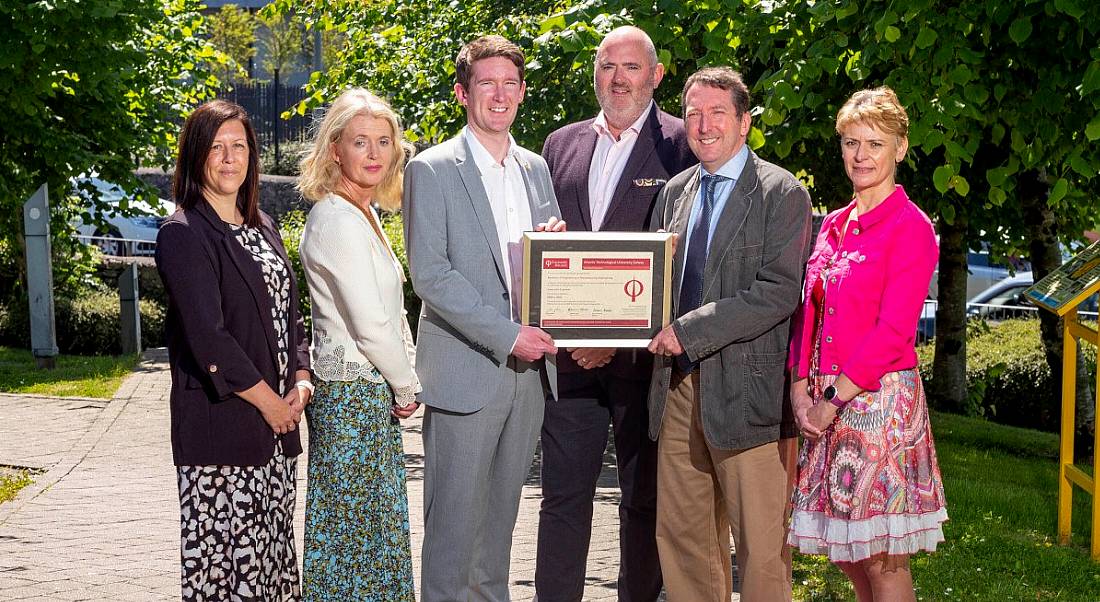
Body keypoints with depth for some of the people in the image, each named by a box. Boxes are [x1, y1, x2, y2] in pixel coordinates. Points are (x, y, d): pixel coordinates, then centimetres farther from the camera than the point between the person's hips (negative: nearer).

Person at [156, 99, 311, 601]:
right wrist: (268, 400, -14)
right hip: (220, 423, -7)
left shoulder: (262, 227, 15)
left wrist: (301, 379, 1)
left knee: (273, 539, 10)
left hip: (277, 416, 7)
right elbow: (206, 335, -17)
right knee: (226, 548, -4)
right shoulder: (184, 234, -10)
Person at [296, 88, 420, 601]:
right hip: (355, 392, -10)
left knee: (373, 528, 13)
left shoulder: (360, 215, 15)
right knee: (356, 527, -3)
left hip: (372, 392, 10)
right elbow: (370, 323, -19)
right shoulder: (339, 222, -17)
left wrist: (402, 382, 12)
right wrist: (406, 386, -7)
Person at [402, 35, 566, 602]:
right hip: (465, 372, -6)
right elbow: (429, 275, -13)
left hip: (526, 366, 6)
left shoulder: (535, 168, 13)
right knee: (454, 517, -2)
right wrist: (506, 336, -19)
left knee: (501, 511, 14)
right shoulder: (432, 170, -6)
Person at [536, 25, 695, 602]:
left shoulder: (682, 145, -3)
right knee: (563, 495, 6)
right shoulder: (562, 143, 13)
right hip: (570, 352, 4)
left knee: (644, 498, 8)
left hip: (644, 353, -3)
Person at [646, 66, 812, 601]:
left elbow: (777, 293, -15)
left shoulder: (782, 194, -5)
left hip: (745, 390, -6)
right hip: (678, 386, 6)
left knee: (761, 545, -1)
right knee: (680, 537, 12)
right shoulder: (675, 192, 14)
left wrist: (689, 330, -17)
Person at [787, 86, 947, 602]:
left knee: (881, 555, -3)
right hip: (825, 400, 7)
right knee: (841, 549, 11)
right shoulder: (833, 225, 14)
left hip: (879, 396, -7)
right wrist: (801, 387, -1)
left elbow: (894, 329, -14)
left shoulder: (910, 226, -8)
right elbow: (808, 311, 13)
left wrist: (834, 398, -14)